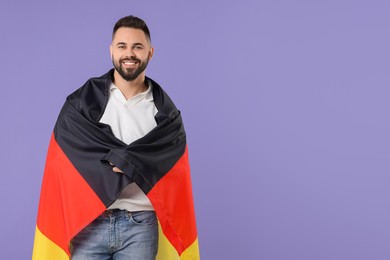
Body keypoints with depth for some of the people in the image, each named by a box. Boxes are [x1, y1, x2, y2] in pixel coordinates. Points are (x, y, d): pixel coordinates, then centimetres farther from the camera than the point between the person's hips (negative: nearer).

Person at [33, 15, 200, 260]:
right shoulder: (82, 101, 3)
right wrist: (134, 161, -12)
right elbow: (72, 147, -9)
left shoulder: (165, 111, 6)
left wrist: (119, 159, -16)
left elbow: (170, 150, -8)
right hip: (88, 222, -1)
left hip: (141, 225, 1)